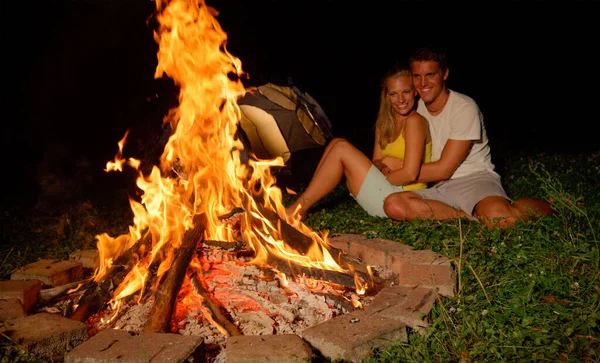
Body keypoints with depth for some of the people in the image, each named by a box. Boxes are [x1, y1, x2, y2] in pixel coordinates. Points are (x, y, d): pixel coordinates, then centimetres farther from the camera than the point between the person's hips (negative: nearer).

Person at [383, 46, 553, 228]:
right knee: (394, 205, -28)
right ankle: (475, 217, -20)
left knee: (498, 217, -39)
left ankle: (542, 206, -3)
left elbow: (443, 169, -14)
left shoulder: (464, 108, -11)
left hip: (476, 179, -4)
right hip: (440, 188, 4)